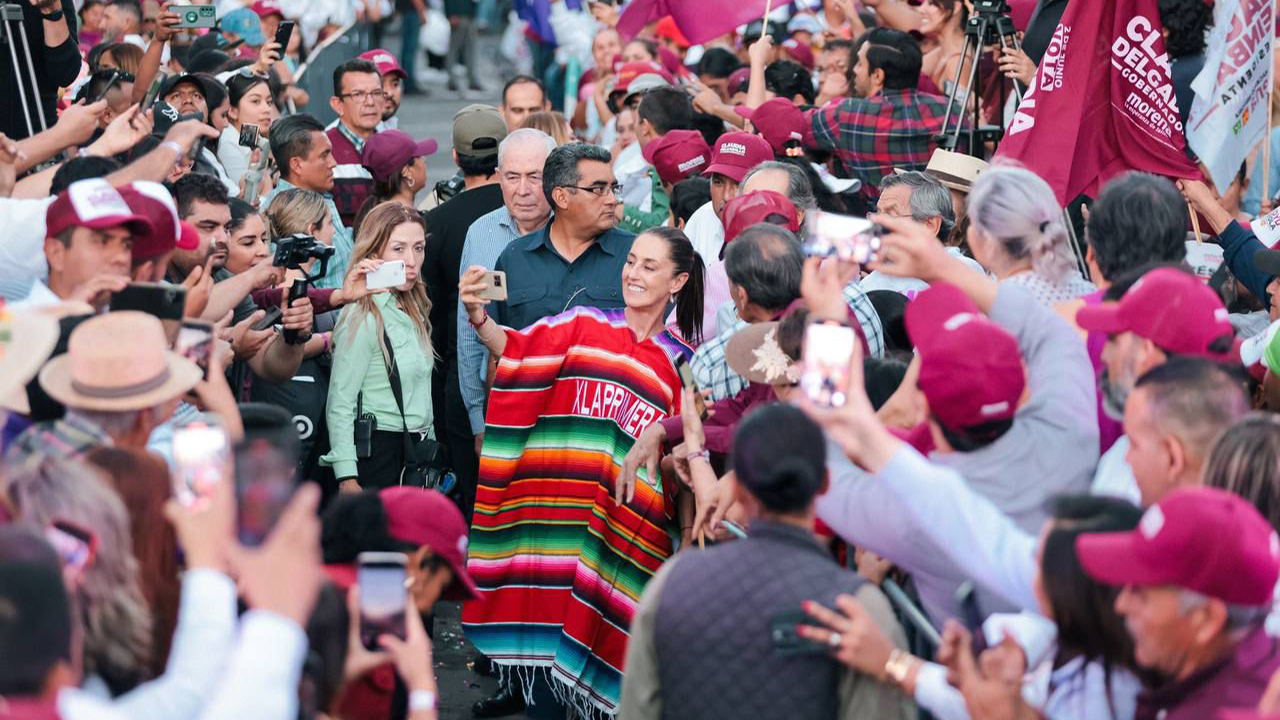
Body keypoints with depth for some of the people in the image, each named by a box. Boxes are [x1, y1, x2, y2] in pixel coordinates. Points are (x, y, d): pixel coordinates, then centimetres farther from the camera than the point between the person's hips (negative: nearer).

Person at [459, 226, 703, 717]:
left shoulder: (680, 363, 12)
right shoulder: (582, 324, 7)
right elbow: (517, 346, -8)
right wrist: (479, 316, -25)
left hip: (629, 523, 1)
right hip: (559, 508, -1)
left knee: (607, 634, 0)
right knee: (548, 620, -1)